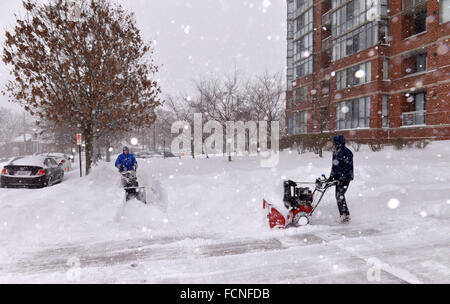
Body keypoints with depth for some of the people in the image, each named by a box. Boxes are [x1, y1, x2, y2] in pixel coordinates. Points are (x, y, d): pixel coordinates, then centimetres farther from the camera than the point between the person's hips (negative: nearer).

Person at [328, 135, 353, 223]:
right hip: (338, 178, 9)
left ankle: (345, 214, -6)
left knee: (340, 194, -13)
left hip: (345, 177, -9)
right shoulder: (335, 152, 14)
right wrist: (331, 176, 19)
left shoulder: (346, 152, -13)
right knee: (338, 195, 9)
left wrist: (343, 177, -22)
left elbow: (348, 167, -18)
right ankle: (344, 214, 18)